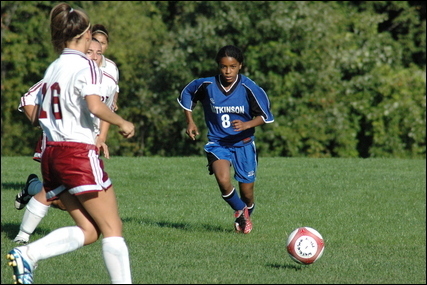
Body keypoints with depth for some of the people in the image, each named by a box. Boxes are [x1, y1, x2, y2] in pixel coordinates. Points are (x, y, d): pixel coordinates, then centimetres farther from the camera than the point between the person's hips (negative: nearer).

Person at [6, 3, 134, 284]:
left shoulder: (53, 68, 15)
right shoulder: (85, 64, -7)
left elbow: (36, 116, 19)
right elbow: (95, 106, -23)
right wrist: (123, 123, -7)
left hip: (52, 155, 8)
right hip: (80, 153, -8)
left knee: (88, 231, 7)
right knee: (112, 228, -2)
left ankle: (26, 255, -9)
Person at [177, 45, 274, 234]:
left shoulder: (248, 88, -14)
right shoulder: (206, 85, -10)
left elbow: (264, 116, -6)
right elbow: (187, 94, 11)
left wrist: (247, 125, -24)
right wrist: (190, 122, 5)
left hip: (243, 144, 0)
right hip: (217, 143, 0)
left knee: (247, 193, 4)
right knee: (223, 181, -25)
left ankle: (245, 218, 39)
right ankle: (240, 210, 6)